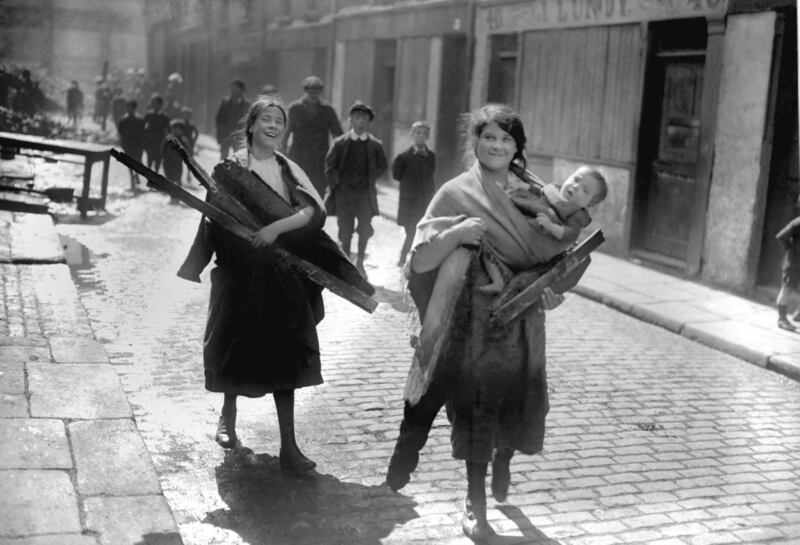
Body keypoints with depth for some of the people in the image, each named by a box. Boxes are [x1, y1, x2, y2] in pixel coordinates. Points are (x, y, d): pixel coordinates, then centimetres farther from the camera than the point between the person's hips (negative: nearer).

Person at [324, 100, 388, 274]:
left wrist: (371, 181, 8)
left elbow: (382, 166, 15)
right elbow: (329, 166, 7)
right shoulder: (340, 143, 0)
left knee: (365, 229, -5)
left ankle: (360, 262, 16)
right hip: (344, 192, 0)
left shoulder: (375, 145, 3)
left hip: (365, 193, 1)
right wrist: (336, 183, 0)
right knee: (345, 230, 3)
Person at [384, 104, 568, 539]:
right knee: (475, 402, 1)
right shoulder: (457, 193, -3)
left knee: (517, 398, 9)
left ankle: (502, 463, 43)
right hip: (474, 318, -3)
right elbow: (420, 260, -7)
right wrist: (457, 231, -23)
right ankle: (476, 503, 19)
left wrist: (552, 286, -3)